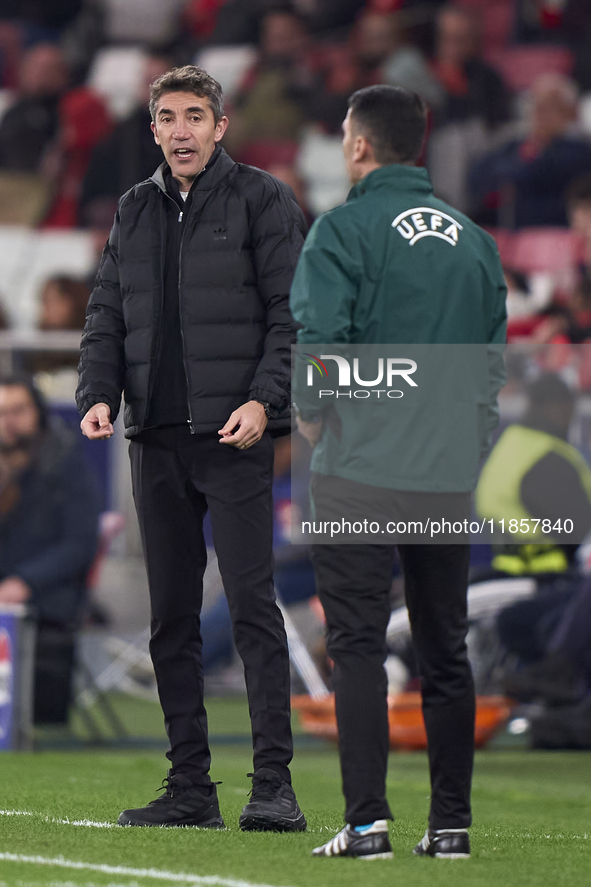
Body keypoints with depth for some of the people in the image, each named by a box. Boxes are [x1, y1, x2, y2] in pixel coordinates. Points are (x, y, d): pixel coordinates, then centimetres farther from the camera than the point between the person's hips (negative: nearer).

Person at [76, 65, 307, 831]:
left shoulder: (261, 200, 0)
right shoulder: (135, 210, 16)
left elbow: (293, 311, -4)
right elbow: (107, 314, 17)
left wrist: (263, 399, -16)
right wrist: (98, 395, 1)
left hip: (235, 433, -5)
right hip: (157, 437, 5)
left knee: (252, 604, -9)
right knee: (171, 617, 6)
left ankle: (274, 782, -9)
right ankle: (189, 786, 10)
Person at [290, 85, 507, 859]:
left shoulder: (344, 230, -6)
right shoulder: (474, 240, 12)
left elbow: (318, 340, -15)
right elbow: (495, 353, 12)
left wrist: (310, 415, 2)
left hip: (361, 468, -5)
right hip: (449, 474, 5)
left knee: (358, 645, -3)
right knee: (444, 646, 9)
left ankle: (367, 819, -10)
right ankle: (451, 823, 9)